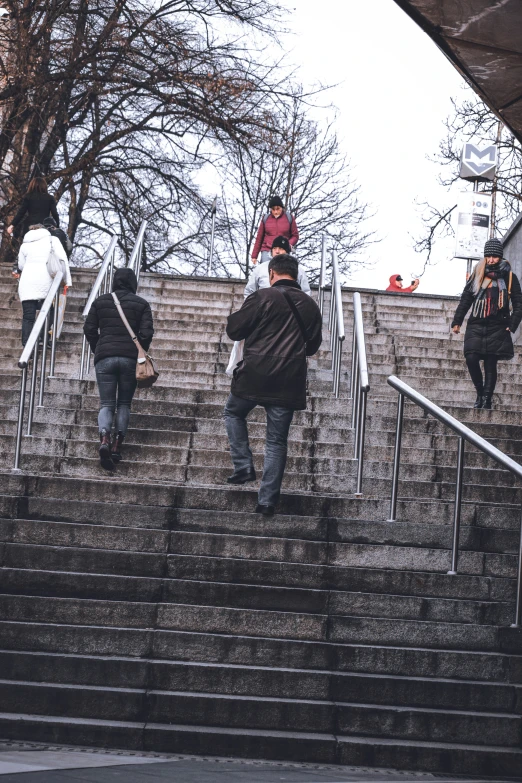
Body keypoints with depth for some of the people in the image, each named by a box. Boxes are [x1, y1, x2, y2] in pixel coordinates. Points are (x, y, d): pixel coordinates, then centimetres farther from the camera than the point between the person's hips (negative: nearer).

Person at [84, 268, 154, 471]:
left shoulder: (100, 302, 10)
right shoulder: (141, 304, 6)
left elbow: (89, 329, 7)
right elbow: (146, 333, -3)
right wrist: (141, 354, 11)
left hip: (104, 357, 1)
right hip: (130, 358, -1)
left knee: (106, 404, 1)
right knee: (124, 403, 13)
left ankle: (104, 439, -25)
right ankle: (117, 444, 1)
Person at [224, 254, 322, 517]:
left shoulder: (262, 297, -7)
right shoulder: (310, 306, 9)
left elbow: (233, 330, -4)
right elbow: (313, 346, 18)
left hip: (254, 376, -3)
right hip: (289, 384, 3)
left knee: (233, 413, 24)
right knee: (276, 441, 7)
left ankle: (243, 466, 10)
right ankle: (268, 500, 4)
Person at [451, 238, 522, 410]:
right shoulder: (477, 276, 10)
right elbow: (465, 299, 12)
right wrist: (457, 321, 7)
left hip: (497, 328, -2)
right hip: (476, 325, 2)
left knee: (490, 364, -2)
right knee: (471, 358, -14)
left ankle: (486, 400, 2)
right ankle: (480, 393, 3)